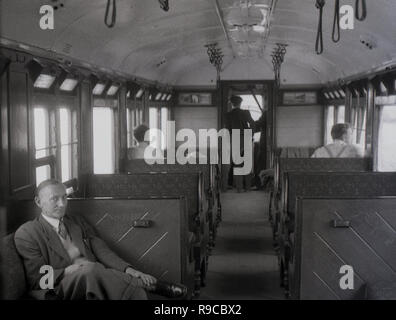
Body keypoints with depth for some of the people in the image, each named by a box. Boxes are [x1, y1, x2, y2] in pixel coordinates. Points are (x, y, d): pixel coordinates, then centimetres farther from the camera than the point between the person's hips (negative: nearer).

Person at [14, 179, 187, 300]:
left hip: (95, 279, 5)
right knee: (90, 270, -37)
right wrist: (69, 271, -18)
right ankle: (151, 284, -27)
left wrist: (128, 270, -10)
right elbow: (36, 278, -1)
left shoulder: (78, 223, 22)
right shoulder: (26, 233, 5)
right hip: (63, 289, -4)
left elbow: (102, 251, 9)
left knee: (135, 291, -29)